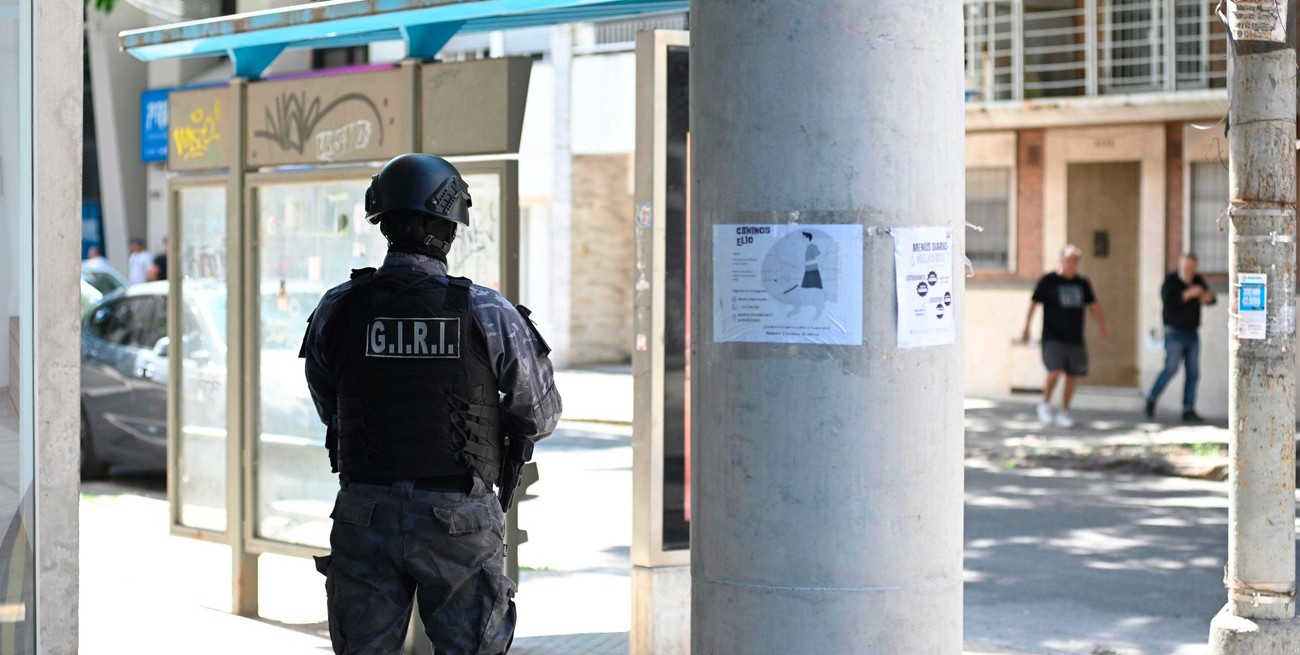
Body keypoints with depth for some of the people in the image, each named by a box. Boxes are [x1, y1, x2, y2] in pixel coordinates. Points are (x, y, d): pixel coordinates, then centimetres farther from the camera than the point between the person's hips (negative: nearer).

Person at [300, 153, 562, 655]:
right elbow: (542, 415, 3)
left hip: (364, 514, 2)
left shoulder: (335, 311, -3)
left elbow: (330, 411, 11)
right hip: (459, 520, -2)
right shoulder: (489, 314, -8)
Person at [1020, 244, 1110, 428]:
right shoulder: (1048, 281, -2)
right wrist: (1026, 328, -8)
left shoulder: (1083, 283, 11)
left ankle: (1064, 412, 19)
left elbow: (1093, 305, 21)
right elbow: (1033, 304, -1)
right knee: (1055, 372, -20)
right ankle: (1045, 404, 4)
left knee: (1073, 377, 3)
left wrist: (1102, 326, 14)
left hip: (1075, 339, 4)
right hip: (1053, 338, -4)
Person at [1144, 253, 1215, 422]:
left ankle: (1188, 410, 3)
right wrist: (1188, 294, -27)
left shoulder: (1198, 281, 9)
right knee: (1171, 368, -15)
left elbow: (1212, 298, 8)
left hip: (1192, 334, 5)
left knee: (1193, 372, 0)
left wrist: (1208, 297, -16)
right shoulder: (1170, 281, -7)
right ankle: (1151, 399, 1)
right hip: (1174, 333, -5)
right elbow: (1169, 303, -20)